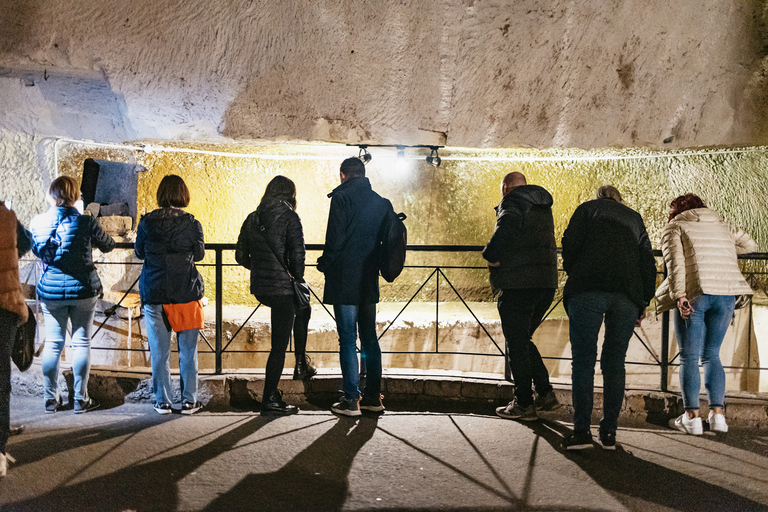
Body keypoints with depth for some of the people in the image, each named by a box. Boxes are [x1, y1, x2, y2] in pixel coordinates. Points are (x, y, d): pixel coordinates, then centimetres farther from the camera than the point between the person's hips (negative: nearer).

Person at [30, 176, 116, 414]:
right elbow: (108, 246, 5)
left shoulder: (37, 222, -3)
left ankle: (51, 399, 15)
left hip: (50, 291, 2)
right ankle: (81, 399, 10)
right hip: (82, 289, -2)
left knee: (52, 344, 9)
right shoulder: (86, 222, -11)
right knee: (81, 343, 5)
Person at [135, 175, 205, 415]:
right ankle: (189, 400, 13)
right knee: (188, 350, 8)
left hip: (154, 292, 1)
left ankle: (163, 401, 13)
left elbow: (139, 252, 9)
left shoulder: (147, 222, -4)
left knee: (159, 351, 9)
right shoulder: (192, 223, -7)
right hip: (186, 292, -1)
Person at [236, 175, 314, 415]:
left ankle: (301, 364, 33)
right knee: (279, 345, 2)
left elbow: (241, 256, 13)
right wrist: (298, 280, 1)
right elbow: (297, 256, -14)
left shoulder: (252, 219, 9)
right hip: (281, 287, -7)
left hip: (259, 288, 7)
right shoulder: (289, 217, -10)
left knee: (303, 311, 31)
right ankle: (269, 399, 6)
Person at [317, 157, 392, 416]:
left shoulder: (342, 198, -8)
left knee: (348, 340, -1)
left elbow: (335, 240, -14)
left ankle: (351, 399, 1)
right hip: (369, 281, 6)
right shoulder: (382, 202, 10)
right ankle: (373, 397, 17)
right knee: (369, 339, 12)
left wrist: (324, 264, 0)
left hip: (345, 281, -6)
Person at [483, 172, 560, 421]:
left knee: (516, 344, 1)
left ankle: (524, 404, 5)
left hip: (519, 284, -8)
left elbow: (507, 227, -27)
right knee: (523, 340, 20)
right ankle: (545, 394, 16)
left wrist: (491, 255, -13)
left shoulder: (513, 202, -6)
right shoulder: (543, 206, 20)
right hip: (547, 282, 8)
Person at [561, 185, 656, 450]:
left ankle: (581, 431, -6)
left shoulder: (587, 208, 19)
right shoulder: (635, 218, 27)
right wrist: (644, 302, 18)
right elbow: (647, 262, 18)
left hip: (587, 291, -3)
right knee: (614, 362, 8)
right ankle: (609, 432, 7)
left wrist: (573, 277, 18)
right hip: (627, 295, 3)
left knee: (583, 359, -1)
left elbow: (570, 245, 4)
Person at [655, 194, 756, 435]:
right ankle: (717, 414, 5)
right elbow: (751, 245, 35)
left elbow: (675, 263, -9)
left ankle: (692, 417, -2)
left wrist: (679, 296, -17)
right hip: (726, 294, 4)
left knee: (689, 357, 1)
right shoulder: (723, 227, 21)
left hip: (694, 295, -4)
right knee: (712, 355, 13)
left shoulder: (674, 228, 8)